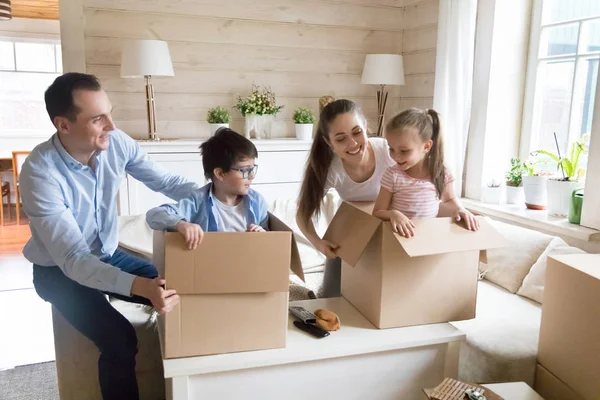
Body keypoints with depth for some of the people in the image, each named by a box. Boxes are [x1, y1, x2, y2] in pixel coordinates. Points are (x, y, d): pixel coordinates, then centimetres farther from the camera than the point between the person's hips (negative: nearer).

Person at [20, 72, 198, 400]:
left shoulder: (116, 143, -16)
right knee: (120, 340, -24)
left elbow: (165, 181, -5)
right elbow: (73, 258, -34)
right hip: (61, 270, -5)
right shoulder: (40, 172, -30)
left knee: (180, 294, -5)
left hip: (109, 255, 5)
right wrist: (139, 286, -49)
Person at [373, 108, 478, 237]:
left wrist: (459, 209, -3)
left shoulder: (441, 173, -5)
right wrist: (392, 214, -26)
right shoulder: (393, 175, -11)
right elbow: (377, 213, -6)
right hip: (401, 236, 0)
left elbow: (449, 199, 17)